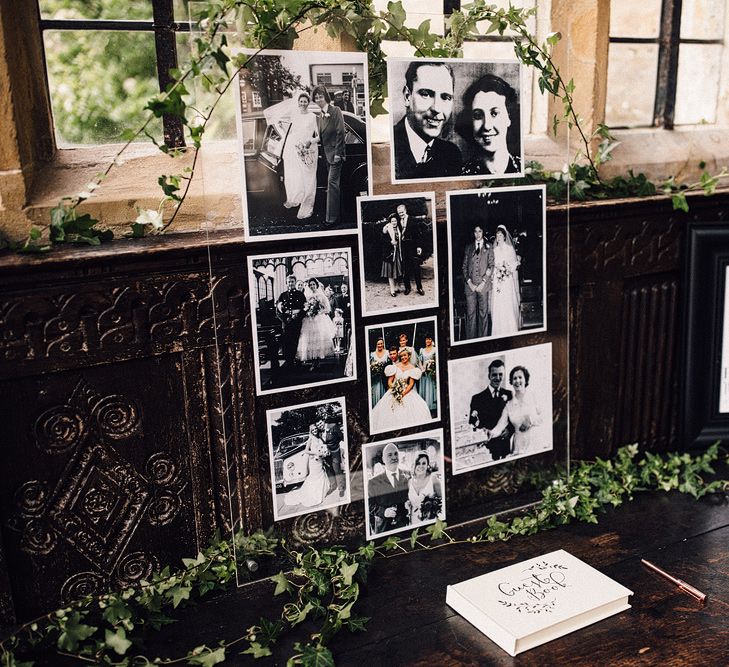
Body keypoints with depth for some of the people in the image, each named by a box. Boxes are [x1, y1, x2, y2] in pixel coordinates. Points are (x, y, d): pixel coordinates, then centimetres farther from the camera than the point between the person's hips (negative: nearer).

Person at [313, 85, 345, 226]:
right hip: (327, 154, 9)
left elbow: (340, 132, -15)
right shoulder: (321, 116, 14)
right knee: (331, 184, 12)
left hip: (335, 153, -9)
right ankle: (335, 215, 20)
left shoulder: (335, 111, -10)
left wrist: (338, 154, -19)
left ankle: (332, 217, -12)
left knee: (332, 182, -12)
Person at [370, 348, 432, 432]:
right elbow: (389, 381, 3)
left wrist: (403, 393, -15)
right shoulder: (396, 366, 4)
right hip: (394, 391, 1)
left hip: (407, 392, -1)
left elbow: (411, 384, -3)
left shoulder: (412, 368, 2)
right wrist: (393, 388, -15)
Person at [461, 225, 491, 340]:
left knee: (483, 312, 1)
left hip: (483, 284, -1)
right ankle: (470, 339, 4)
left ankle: (483, 338, 8)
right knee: (470, 313, -1)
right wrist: (469, 282, -3)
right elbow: (464, 266, 10)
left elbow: (491, 266, 2)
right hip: (470, 284, 1)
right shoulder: (468, 246, 13)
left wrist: (483, 282, -8)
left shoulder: (488, 247, 7)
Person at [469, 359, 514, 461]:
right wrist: (481, 430, -18)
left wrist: (509, 430, -11)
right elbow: (472, 423, 1)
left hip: (505, 446, 2)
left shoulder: (509, 395, 6)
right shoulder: (477, 398, 1)